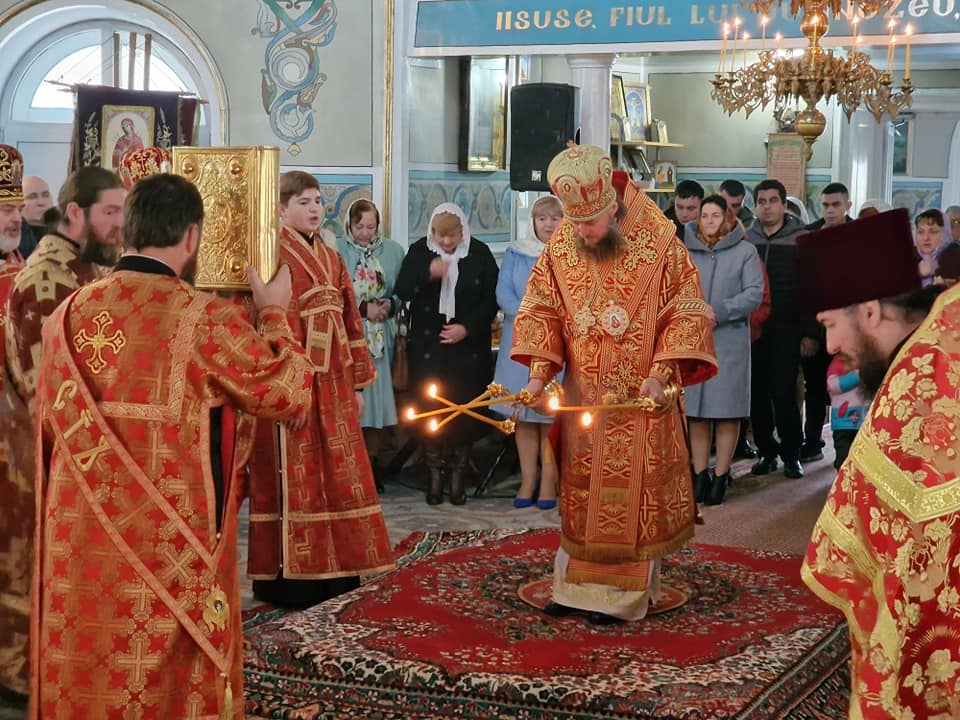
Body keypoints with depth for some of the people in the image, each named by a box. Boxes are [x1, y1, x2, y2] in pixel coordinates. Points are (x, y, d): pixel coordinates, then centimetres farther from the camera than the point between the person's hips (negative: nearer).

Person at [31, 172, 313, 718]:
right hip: (170, 543, -5)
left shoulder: (67, 315, 2)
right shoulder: (205, 318, -14)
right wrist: (274, 316, 10)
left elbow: (52, 426, 14)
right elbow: (288, 392, -5)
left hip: (79, 539, 5)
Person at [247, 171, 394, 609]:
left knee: (336, 472, 9)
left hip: (331, 381, 8)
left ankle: (331, 570, 18)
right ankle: (287, 575, 3)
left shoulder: (331, 258, 18)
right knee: (294, 474, -4)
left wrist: (357, 383, 15)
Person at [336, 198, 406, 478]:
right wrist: (363, 308, -12)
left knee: (378, 393, 3)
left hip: (381, 337, 3)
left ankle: (371, 464, 14)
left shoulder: (393, 251, 9)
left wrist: (391, 305, -9)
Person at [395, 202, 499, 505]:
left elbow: (491, 299, 1)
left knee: (465, 411, 0)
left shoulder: (480, 254, 1)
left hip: (469, 346, 0)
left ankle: (458, 474, 13)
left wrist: (468, 328, -11)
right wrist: (428, 273, -24)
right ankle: (435, 475, 11)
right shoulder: (419, 251, 2)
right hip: (427, 347, 0)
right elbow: (402, 290, -7)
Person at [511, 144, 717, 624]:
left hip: (640, 400, -4)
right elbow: (540, 311, 4)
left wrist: (660, 375, -19)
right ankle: (576, 584, 22)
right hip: (582, 399, 4)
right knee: (580, 492, 11)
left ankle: (622, 592, 11)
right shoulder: (560, 247, -1)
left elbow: (687, 314, -9)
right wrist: (538, 372, -9)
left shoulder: (660, 245, -12)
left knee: (631, 494, 1)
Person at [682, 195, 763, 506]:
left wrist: (720, 311, -16)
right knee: (696, 411, 4)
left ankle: (721, 476, 8)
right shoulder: (685, 250, 9)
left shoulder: (744, 251, 2)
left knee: (727, 410, 0)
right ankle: (700, 474, 13)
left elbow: (754, 293, -6)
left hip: (730, 340, -2)